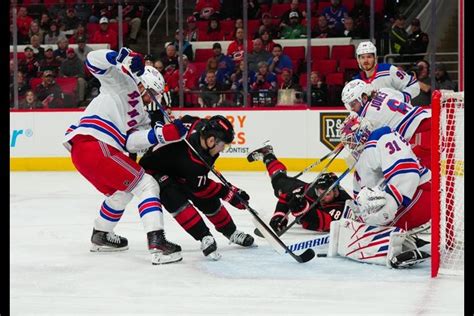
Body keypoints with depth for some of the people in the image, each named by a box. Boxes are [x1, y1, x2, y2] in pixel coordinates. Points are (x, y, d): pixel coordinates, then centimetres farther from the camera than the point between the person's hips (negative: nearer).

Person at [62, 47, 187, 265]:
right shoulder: (124, 82, 11)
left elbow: (130, 141, 7)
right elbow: (94, 60, 0)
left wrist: (163, 134, -6)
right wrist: (122, 57, -17)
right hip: (95, 146, -10)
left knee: (120, 192, 32)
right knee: (146, 186, -9)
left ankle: (100, 236, 47)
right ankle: (157, 243, -21)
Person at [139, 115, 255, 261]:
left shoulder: (202, 125, -24)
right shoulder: (192, 161, -41)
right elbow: (201, 187, -26)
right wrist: (228, 193, -20)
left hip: (176, 171, 8)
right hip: (154, 169, -8)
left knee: (208, 200, 6)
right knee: (176, 200, -32)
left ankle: (232, 233, 21)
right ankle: (205, 238, -28)